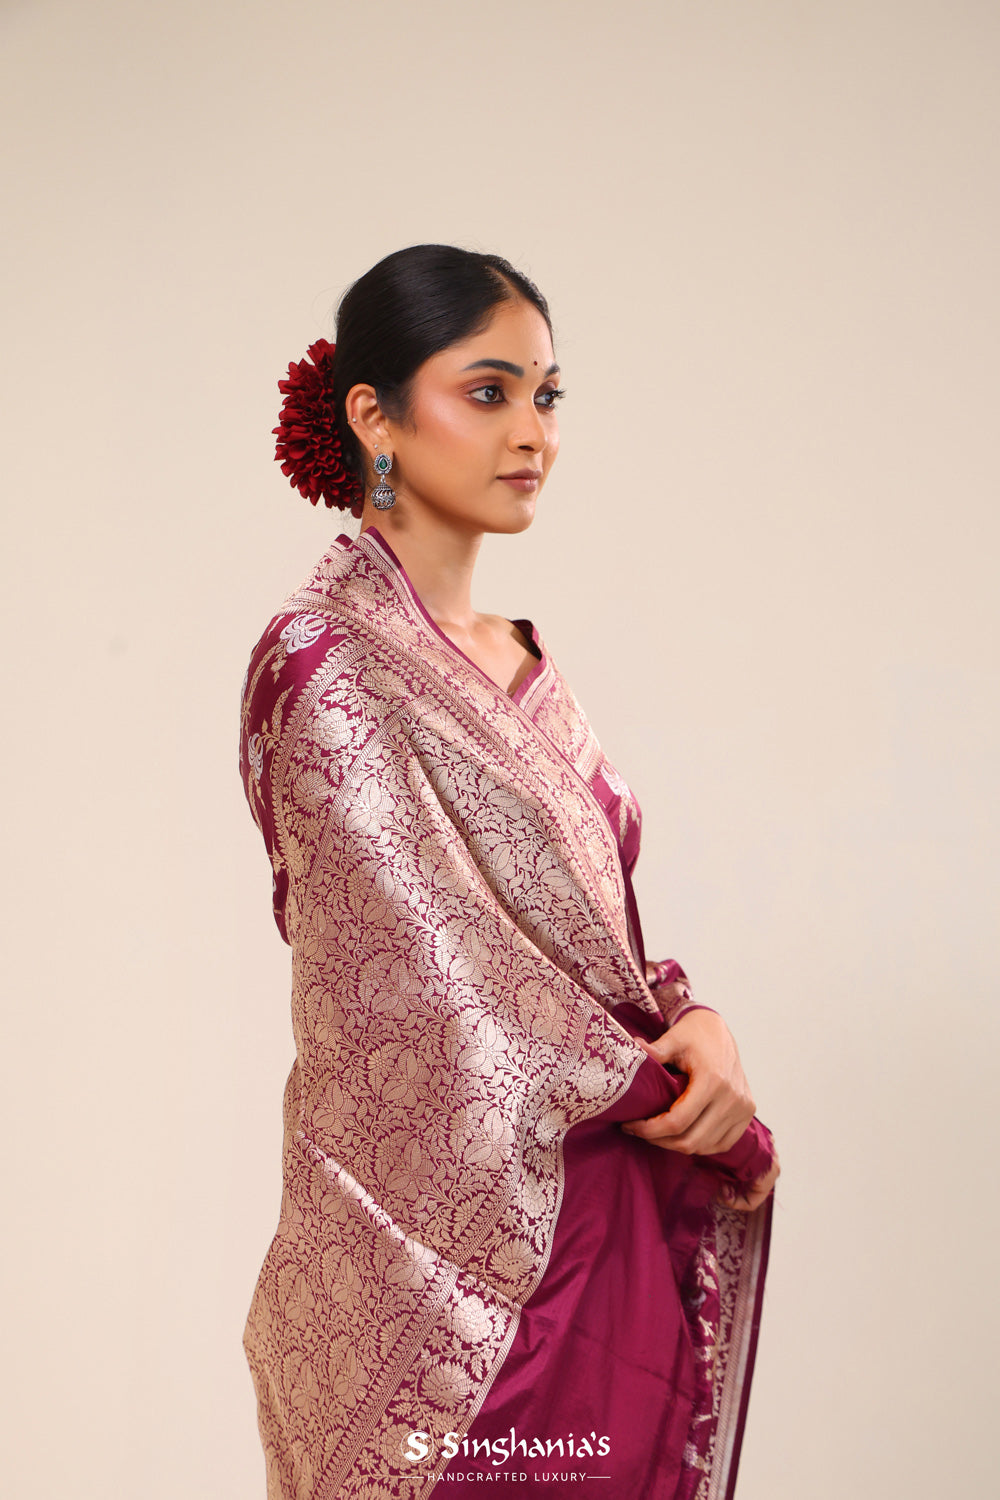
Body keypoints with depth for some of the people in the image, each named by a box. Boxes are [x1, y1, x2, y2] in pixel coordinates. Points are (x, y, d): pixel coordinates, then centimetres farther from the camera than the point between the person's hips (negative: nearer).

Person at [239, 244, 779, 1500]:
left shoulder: (518, 666, 12)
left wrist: (694, 1022, -7)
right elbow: (434, 994, -18)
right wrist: (683, 1087, -10)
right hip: (456, 1255, -7)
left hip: (604, 1235, 8)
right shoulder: (322, 663, -13)